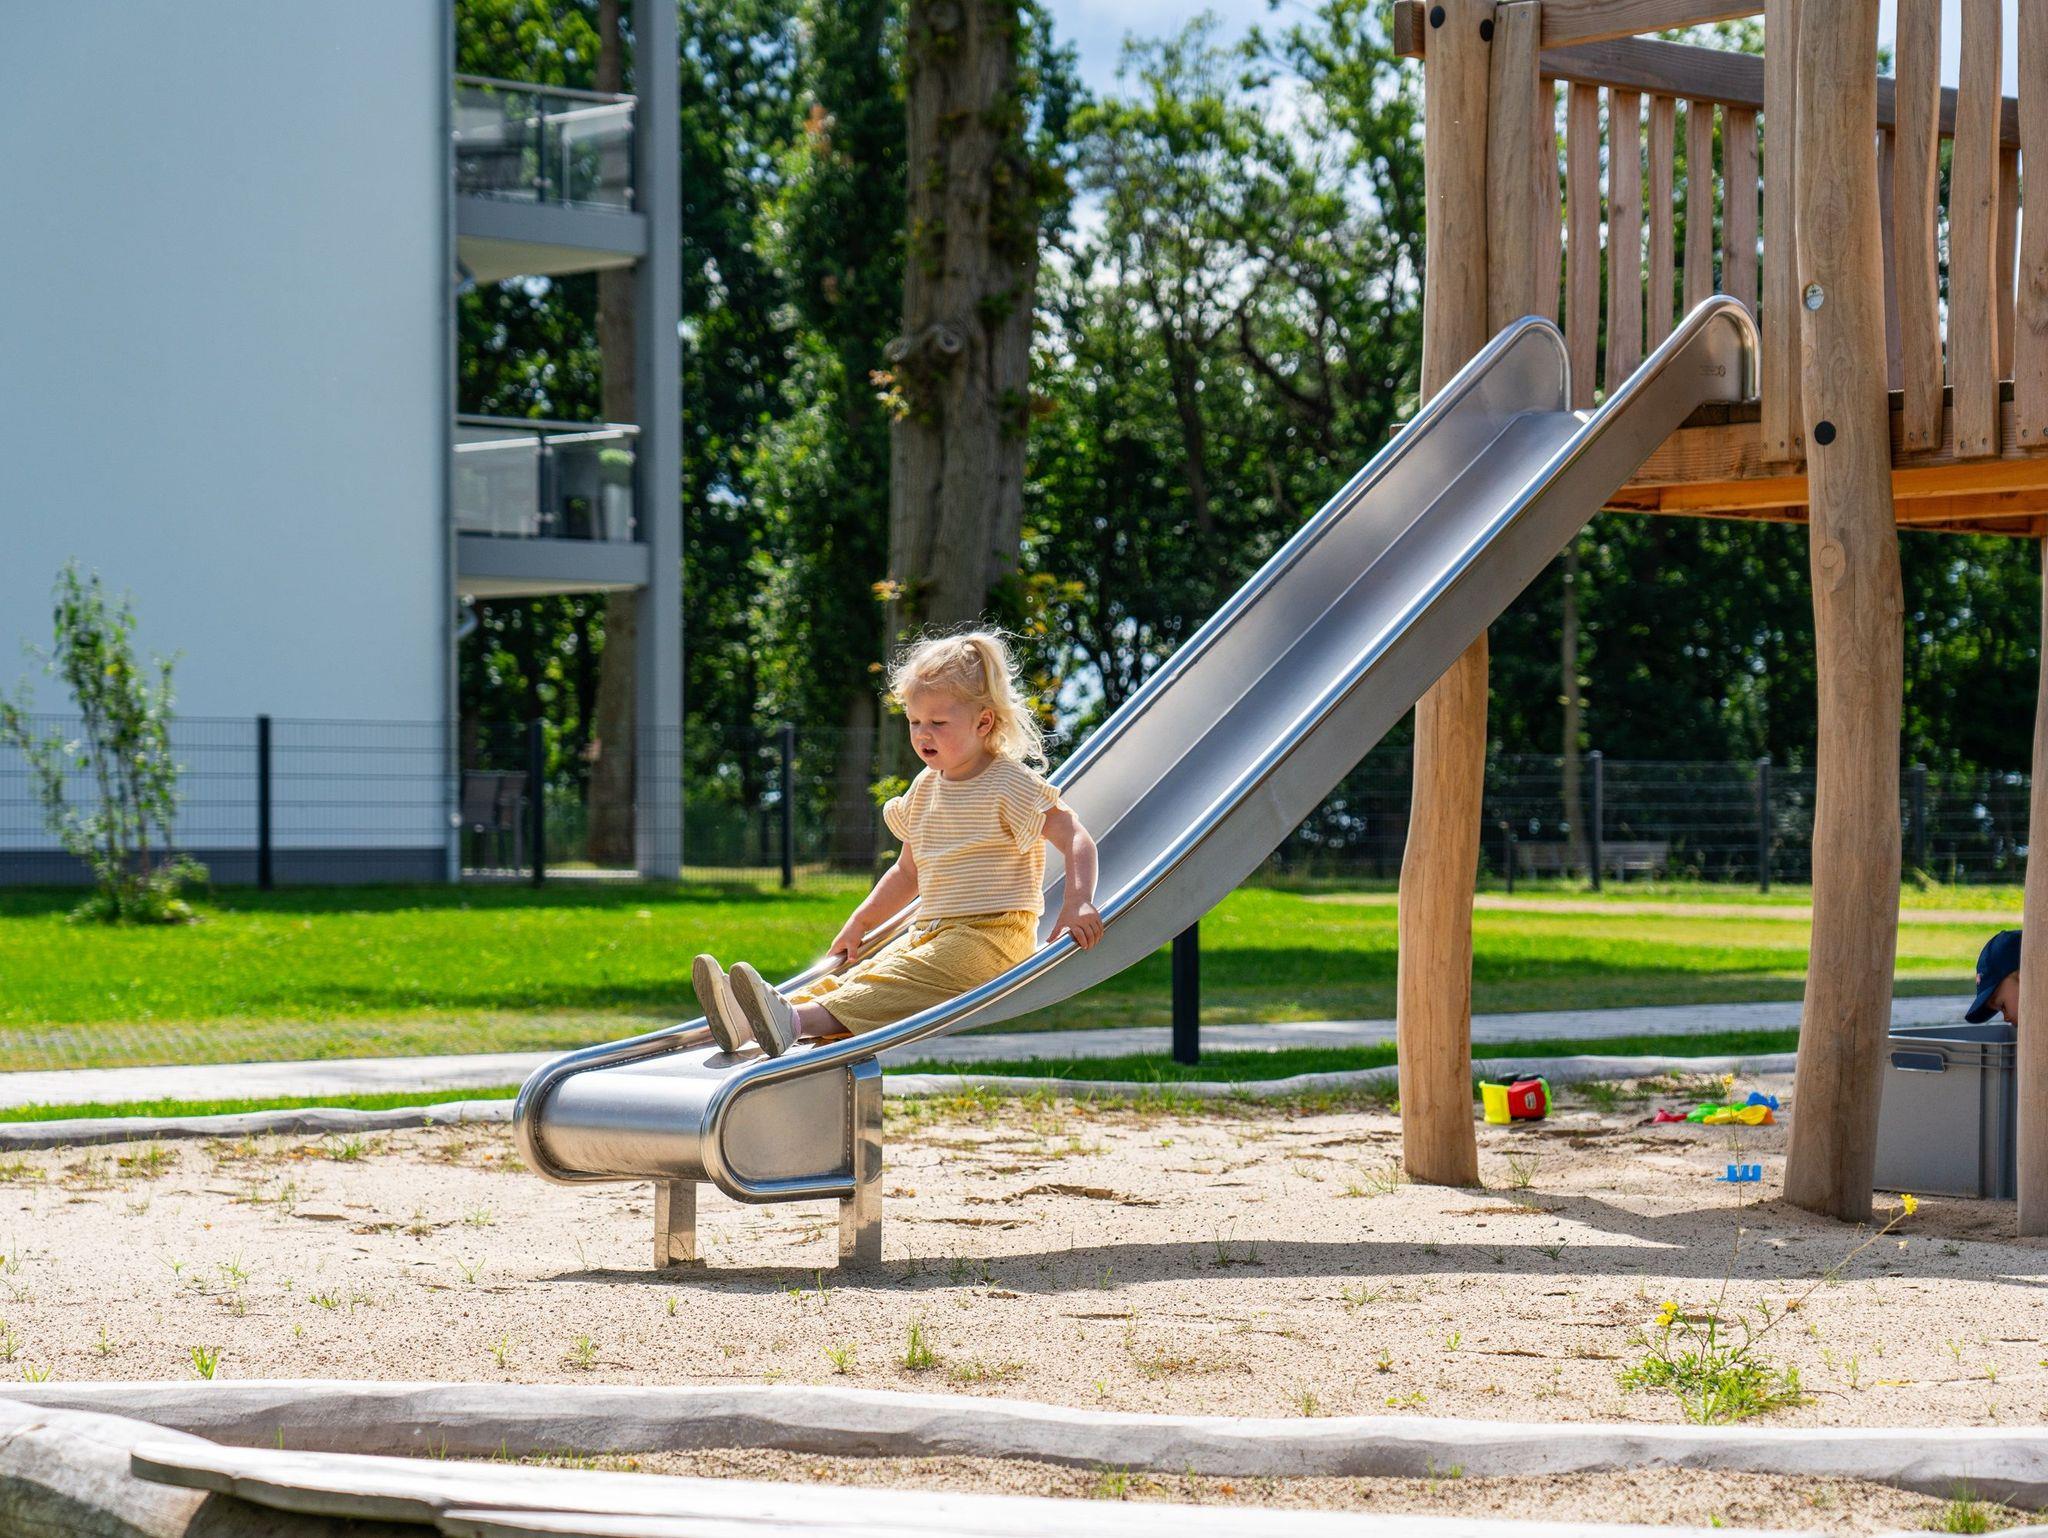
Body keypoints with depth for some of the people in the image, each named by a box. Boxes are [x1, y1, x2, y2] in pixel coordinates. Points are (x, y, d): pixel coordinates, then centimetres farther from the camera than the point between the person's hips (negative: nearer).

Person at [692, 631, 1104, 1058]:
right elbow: (908, 871, 28)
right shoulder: (927, 787, 17)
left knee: (898, 983, -30)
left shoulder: (1011, 783, -7)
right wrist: (860, 922, 22)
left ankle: (794, 1022, -53)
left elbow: (1076, 839, -14)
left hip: (989, 936, -8)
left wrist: (1077, 904, -29)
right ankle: (746, 1022, -36)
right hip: (929, 932, 8)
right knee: (857, 977, -14)